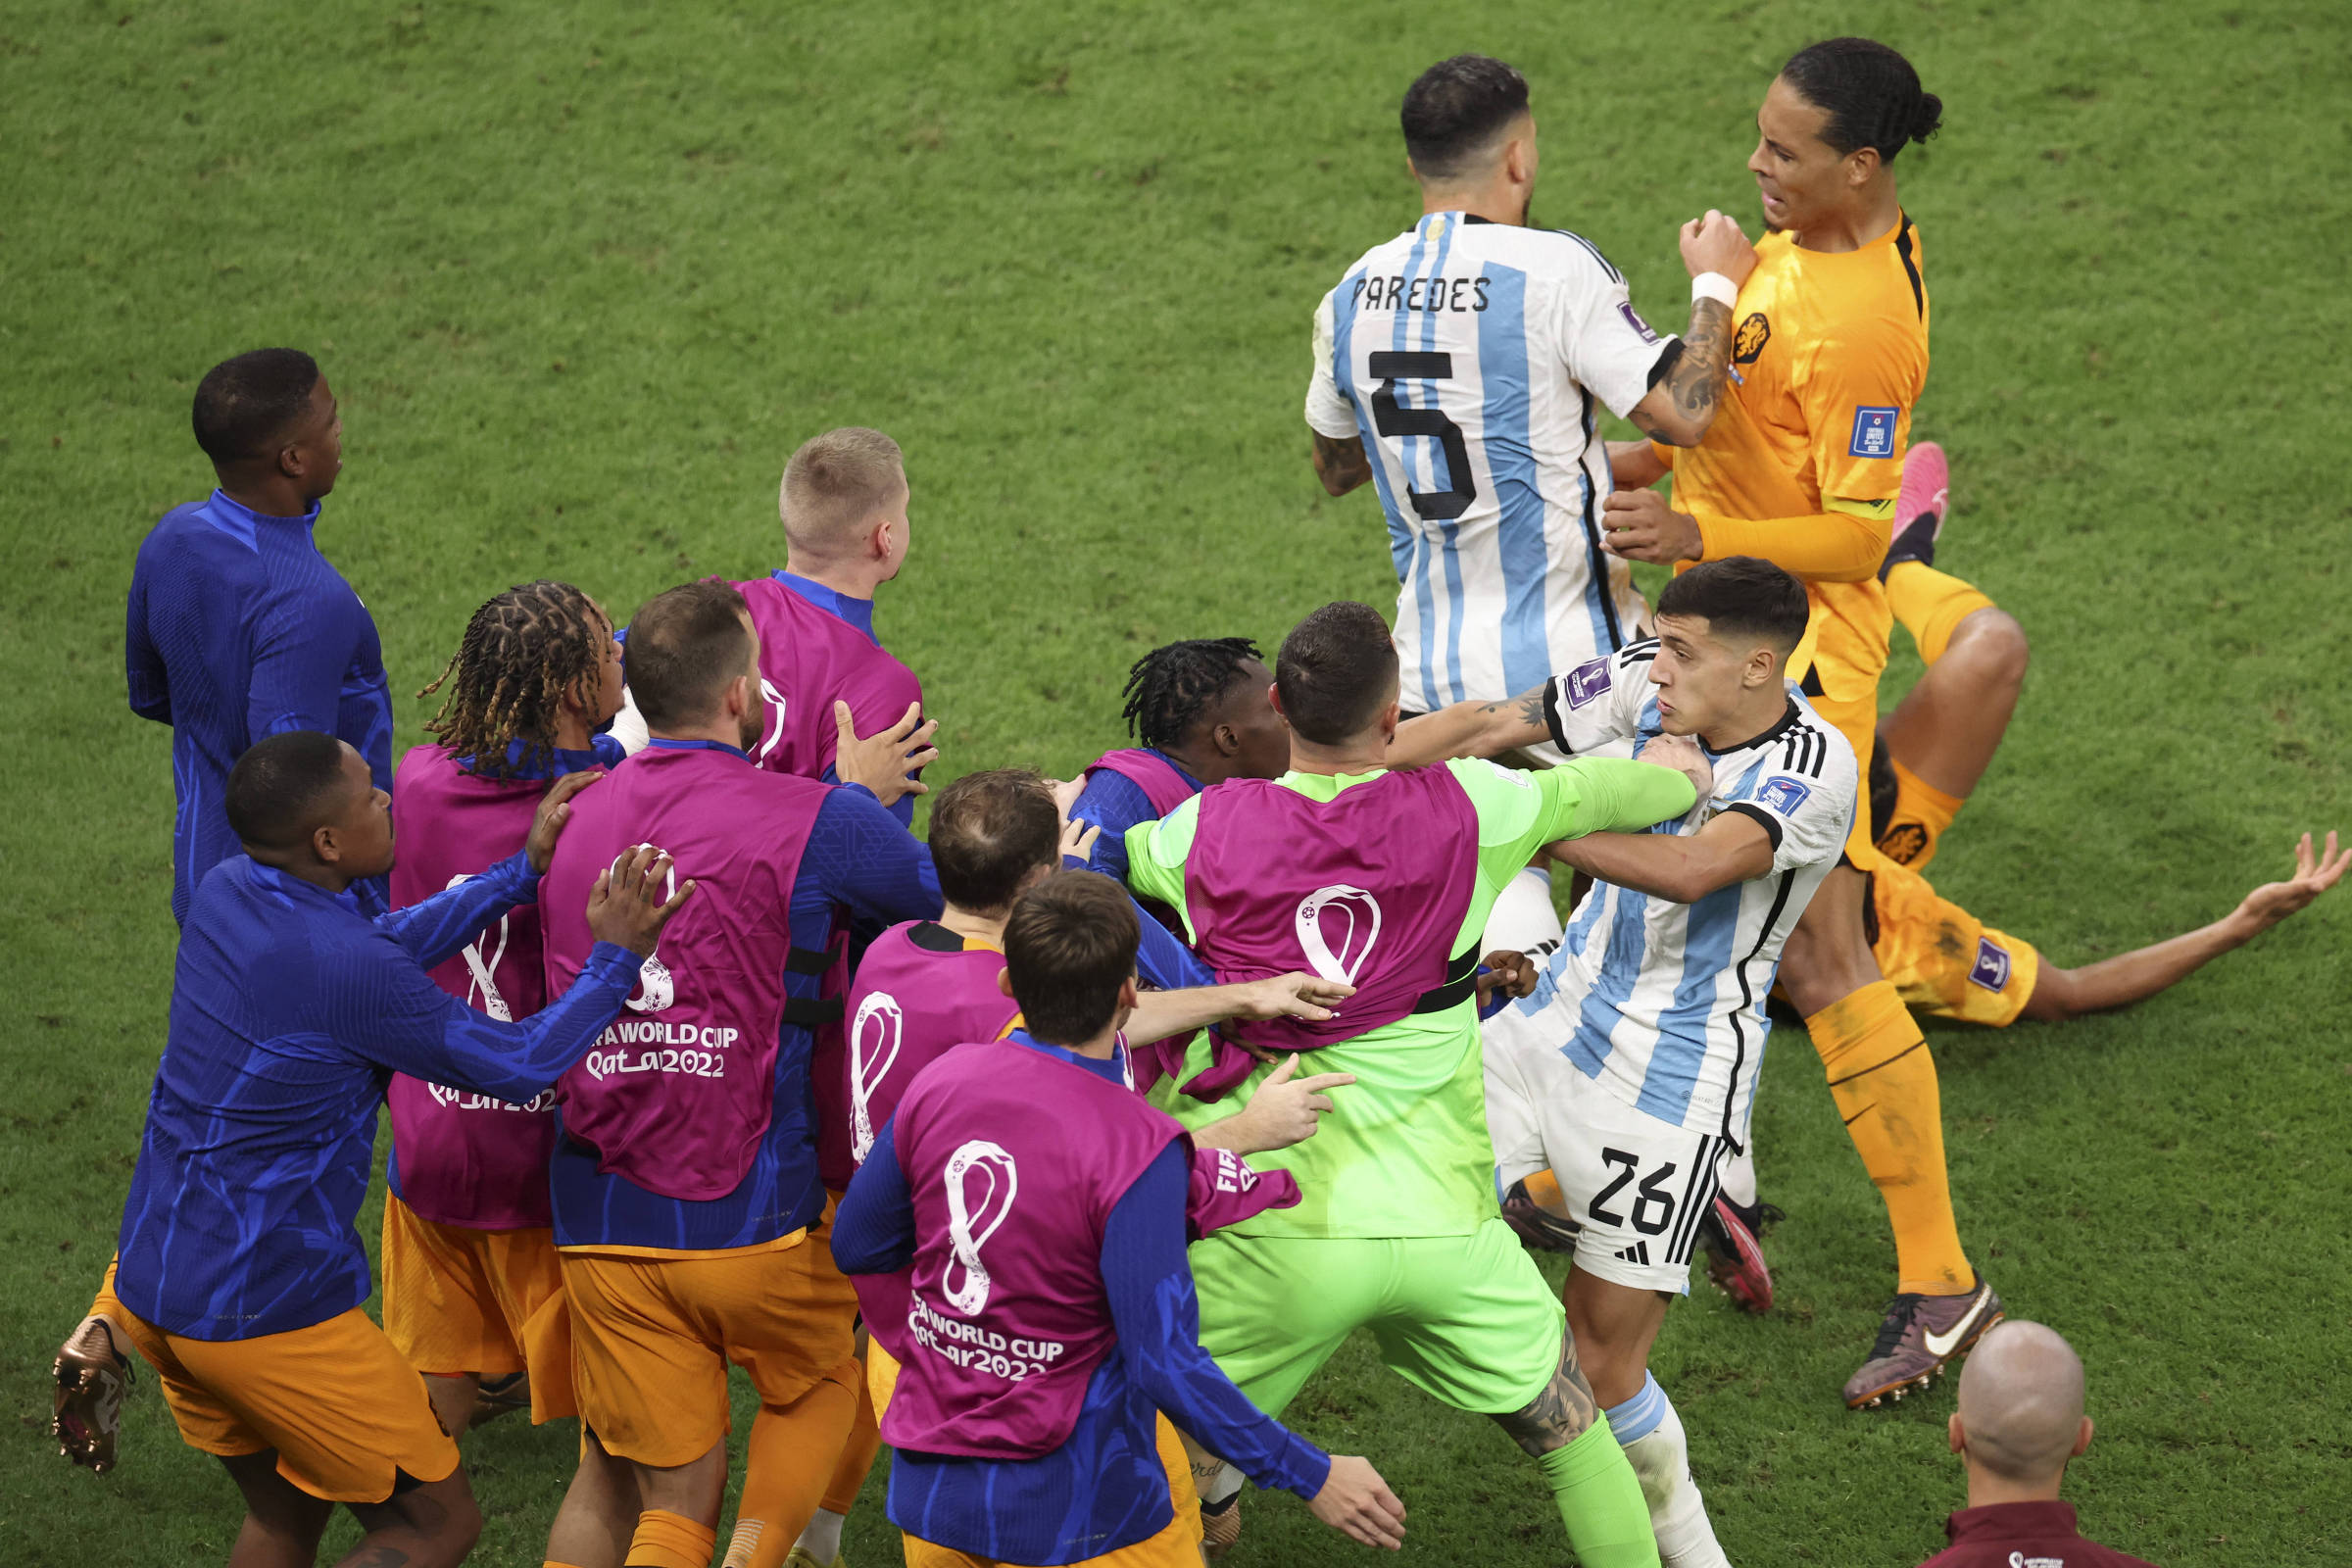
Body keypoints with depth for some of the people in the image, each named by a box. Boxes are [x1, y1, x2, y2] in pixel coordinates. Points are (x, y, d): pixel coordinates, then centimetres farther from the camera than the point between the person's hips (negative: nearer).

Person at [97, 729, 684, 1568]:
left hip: (152, 1276, 9)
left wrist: (523, 870, 10)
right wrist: (614, 959, -6)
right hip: (263, 1310, -9)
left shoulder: (225, 892, 0)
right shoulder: (347, 970, -24)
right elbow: (519, 1066, -14)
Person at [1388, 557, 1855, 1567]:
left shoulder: (1813, 768, -22)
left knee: (1601, 1365, -1)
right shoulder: (1654, 683, -4)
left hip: (1672, 1086, -6)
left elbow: (1688, 870, -36)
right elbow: (1485, 727, 0)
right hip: (1553, 1024, 6)